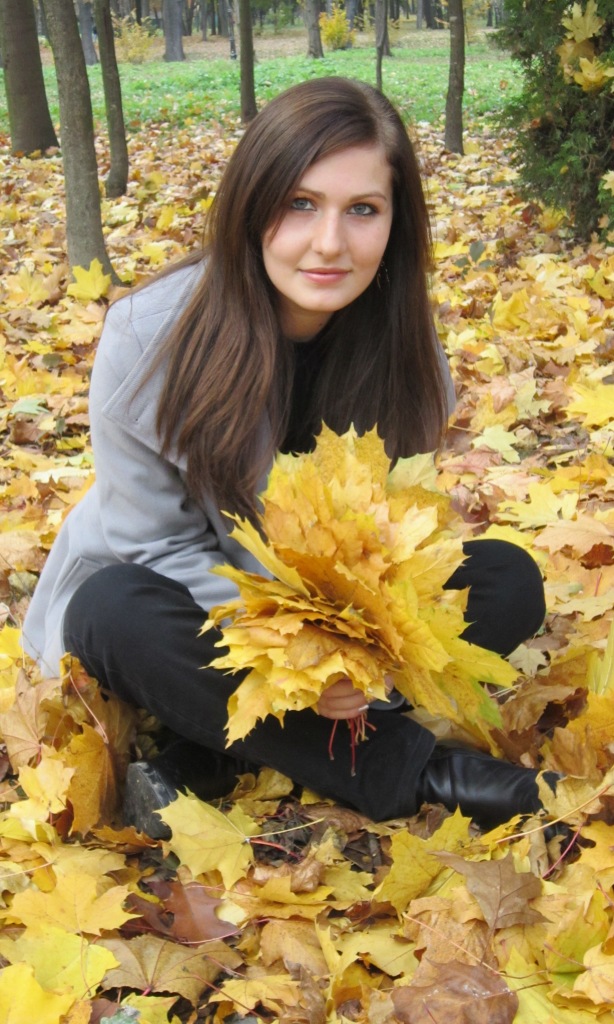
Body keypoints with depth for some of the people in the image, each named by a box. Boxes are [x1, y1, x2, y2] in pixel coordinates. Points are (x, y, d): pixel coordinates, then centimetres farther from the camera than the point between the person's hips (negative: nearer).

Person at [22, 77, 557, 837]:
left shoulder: (398, 341, -14)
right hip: (183, 606, -3)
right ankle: (404, 768, -23)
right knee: (117, 613, -36)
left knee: (506, 582, -17)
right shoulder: (151, 334, -24)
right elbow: (153, 542, -18)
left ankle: (210, 755, -21)